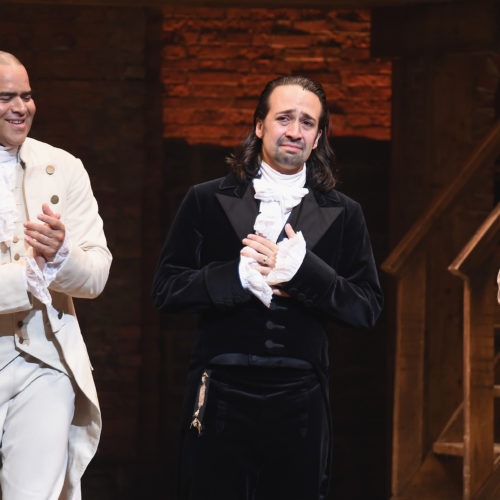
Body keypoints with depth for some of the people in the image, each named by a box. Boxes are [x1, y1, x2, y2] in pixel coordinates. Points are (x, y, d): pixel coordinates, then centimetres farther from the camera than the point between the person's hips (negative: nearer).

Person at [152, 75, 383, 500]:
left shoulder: (343, 215, 8)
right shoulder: (206, 202, 6)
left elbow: (368, 308, 0)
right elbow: (166, 290, 1)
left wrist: (302, 270, -14)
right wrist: (239, 275, -14)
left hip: (299, 405, 1)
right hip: (219, 399, -1)